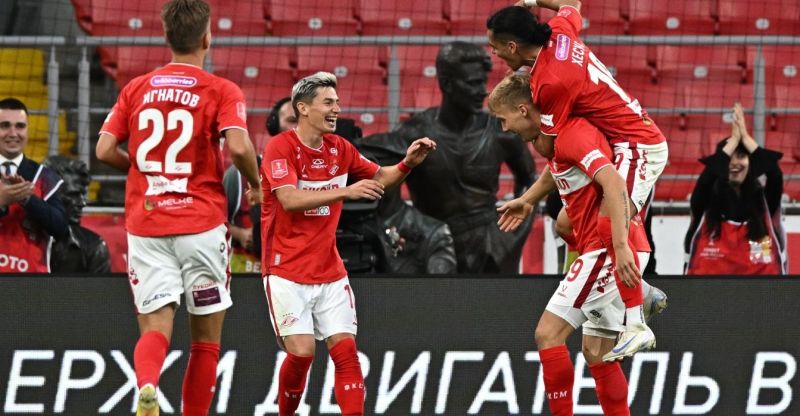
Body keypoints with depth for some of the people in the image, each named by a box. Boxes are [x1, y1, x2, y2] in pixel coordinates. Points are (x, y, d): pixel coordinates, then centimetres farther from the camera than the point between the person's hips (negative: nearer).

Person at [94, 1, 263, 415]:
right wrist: (255, 184, 2)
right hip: (201, 223, -2)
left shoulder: (136, 89, 8)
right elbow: (238, 147, -18)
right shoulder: (222, 91, -3)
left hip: (145, 225, 2)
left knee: (155, 327, -3)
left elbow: (105, 150, 3)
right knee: (206, 336, 11)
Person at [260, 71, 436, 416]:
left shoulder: (339, 148, 7)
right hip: (287, 272, -6)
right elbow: (290, 200, -24)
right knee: (301, 352, -12)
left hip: (330, 273, 6)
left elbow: (379, 178, 19)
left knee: (345, 349, -6)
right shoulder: (281, 147, -11)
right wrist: (346, 191, -31)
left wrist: (407, 163, -2)